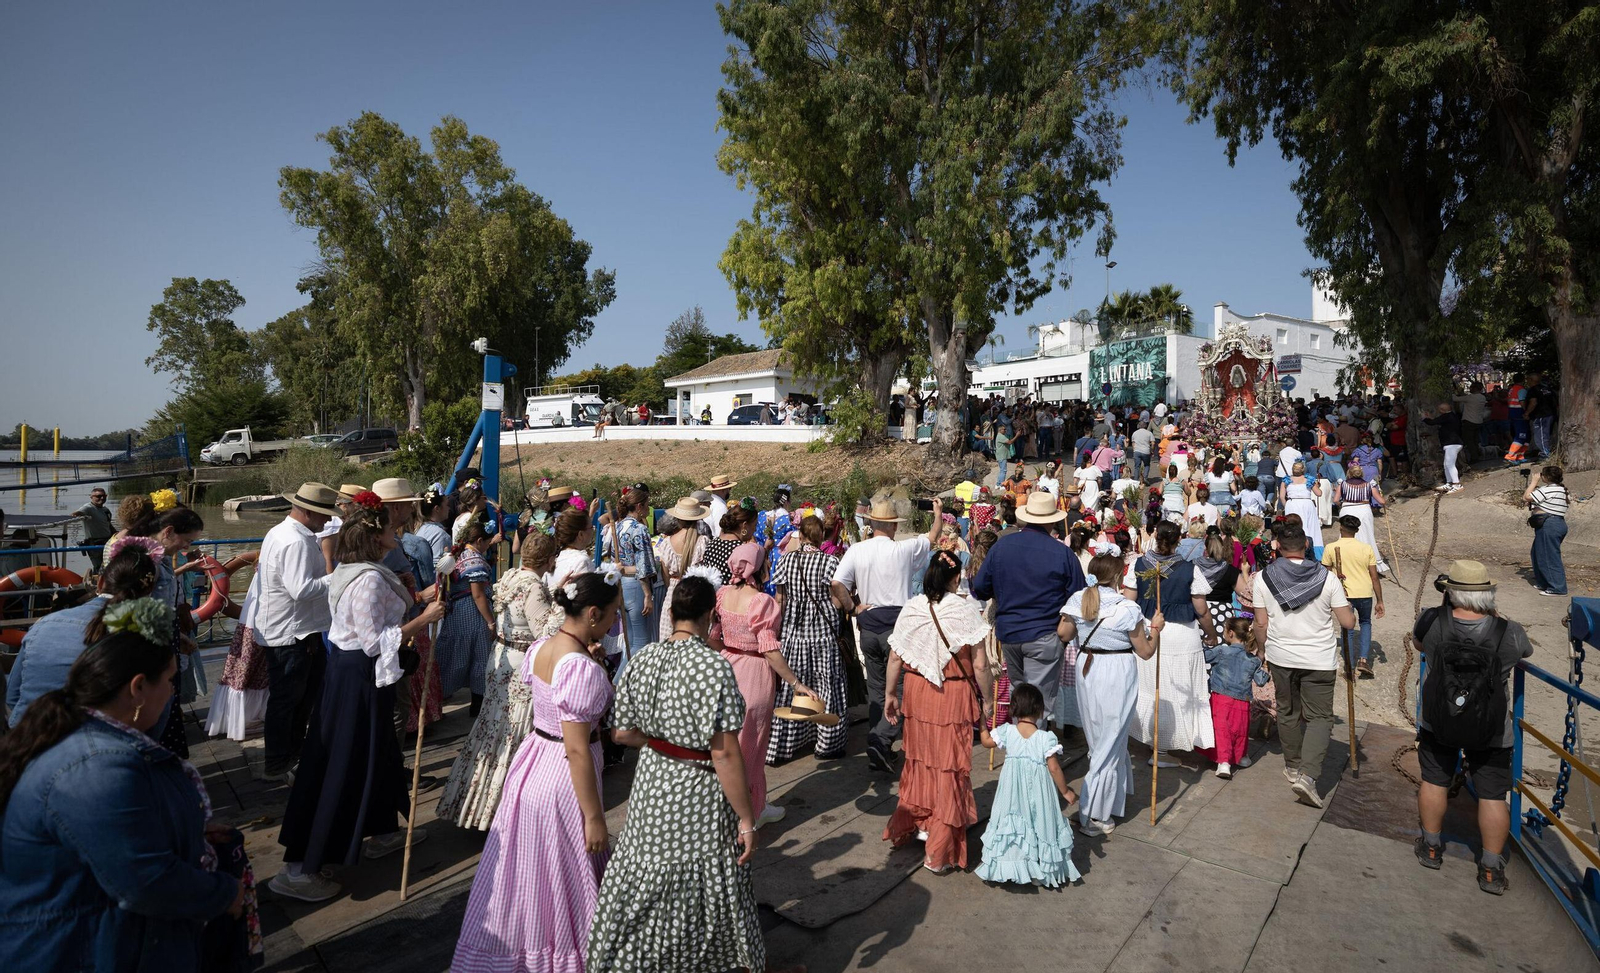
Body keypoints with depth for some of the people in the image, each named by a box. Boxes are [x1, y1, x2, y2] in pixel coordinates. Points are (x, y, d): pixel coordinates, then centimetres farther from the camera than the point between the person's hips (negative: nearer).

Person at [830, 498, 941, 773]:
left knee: (876, 688, 16)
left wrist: (854, 608, 2)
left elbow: (836, 583, -12)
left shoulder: (856, 550, -3)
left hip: (868, 627, 4)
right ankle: (882, 742, -15)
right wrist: (939, 513, 28)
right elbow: (932, 538, 12)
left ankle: (876, 747, 21)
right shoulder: (903, 549, -7)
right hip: (897, 625, -4)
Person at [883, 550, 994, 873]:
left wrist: (890, 694, 11)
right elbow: (980, 664, -13)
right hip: (954, 694, -3)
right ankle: (940, 851, 15)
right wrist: (986, 700, 0)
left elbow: (895, 657, -1)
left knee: (919, 756, 21)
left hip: (917, 690, 3)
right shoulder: (965, 610, -13)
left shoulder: (911, 608, -4)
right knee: (949, 765, 7)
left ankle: (915, 822, 36)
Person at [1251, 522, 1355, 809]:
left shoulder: (1263, 578, -7)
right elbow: (1348, 623, -6)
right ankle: (1307, 774, -8)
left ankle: (1293, 766, 33)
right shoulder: (1327, 578, -10)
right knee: (1319, 716, 7)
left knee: (1288, 713, 19)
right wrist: (1348, 607, 16)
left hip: (1280, 658, 2)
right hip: (1319, 660, -2)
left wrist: (1266, 652, 13)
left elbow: (1261, 625, -3)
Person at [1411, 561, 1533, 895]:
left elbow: (1418, 643, 5)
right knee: (1492, 796, 13)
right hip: (1491, 732, -1)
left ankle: (1431, 848, 33)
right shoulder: (1508, 633, -21)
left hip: (1437, 724, 1)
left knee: (1434, 782, 18)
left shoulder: (1432, 622, -19)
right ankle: (1491, 870, 23)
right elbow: (1526, 651, 5)